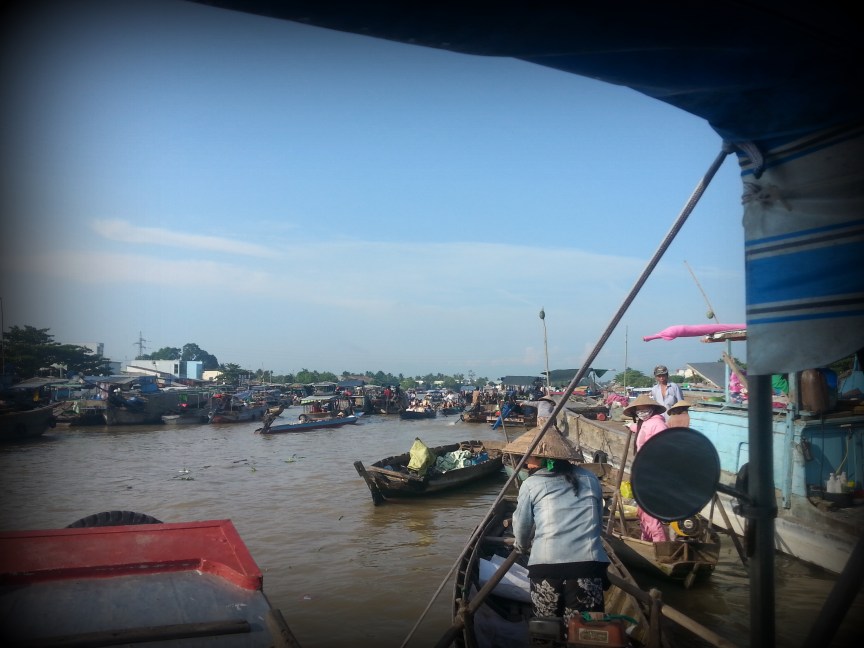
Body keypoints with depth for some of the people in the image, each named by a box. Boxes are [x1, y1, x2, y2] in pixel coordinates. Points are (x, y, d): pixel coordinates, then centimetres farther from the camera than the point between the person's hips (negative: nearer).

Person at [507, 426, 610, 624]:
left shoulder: (531, 485, 5)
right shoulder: (590, 479, 12)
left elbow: (521, 528, 16)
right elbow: (599, 522, 18)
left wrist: (522, 547, 36)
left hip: (546, 565, -1)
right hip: (589, 563, 1)